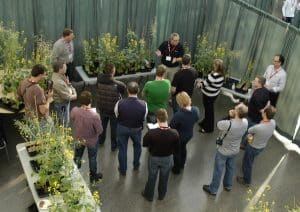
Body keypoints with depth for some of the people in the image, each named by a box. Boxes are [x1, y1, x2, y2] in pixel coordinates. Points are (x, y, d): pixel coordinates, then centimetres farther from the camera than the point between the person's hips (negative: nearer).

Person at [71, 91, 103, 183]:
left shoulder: (74, 111, -27)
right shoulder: (94, 115, -38)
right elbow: (99, 131, -24)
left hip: (78, 139, 4)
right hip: (91, 140, -3)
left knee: (77, 156, 30)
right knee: (92, 158, 24)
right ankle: (93, 176, 46)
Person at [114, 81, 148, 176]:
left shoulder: (120, 103, -30)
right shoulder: (143, 105, -29)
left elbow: (116, 115, -10)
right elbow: (144, 118, -11)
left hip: (122, 128, 0)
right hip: (136, 129, 1)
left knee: (122, 149, 20)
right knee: (137, 146, 29)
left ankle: (123, 170, 40)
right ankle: (136, 165, 51)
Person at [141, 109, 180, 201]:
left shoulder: (151, 133, -32)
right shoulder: (174, 133, -28)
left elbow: (144, 144, -12)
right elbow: (176, 149, -11)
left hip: (154, 158, -1)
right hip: (167, 159, 1)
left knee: (152, 177, 25)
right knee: (164, 178, 27)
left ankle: (149, 195, 48)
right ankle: (161, 195, 51)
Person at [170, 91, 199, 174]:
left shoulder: (178, 115, -40)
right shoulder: (196, 110, -22)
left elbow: (171, 126, -26)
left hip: (179, 136, -6)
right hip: (189, 135, 6)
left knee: (177, 152, 23)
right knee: (183, 147, 34)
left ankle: (177, 169, 47)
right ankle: (182, 164, 58)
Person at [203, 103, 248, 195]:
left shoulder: (228, 124, -40)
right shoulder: (245, 122, -23)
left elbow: (218, 124, -19)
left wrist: (229, 116, -18)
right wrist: (233, 117, -18)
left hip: (223, 151, -5)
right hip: (235, 151, 5)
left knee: (218, 170, 16)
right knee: (230, 168, 29)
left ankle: (213, 189, 37)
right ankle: (228, 185, 53)